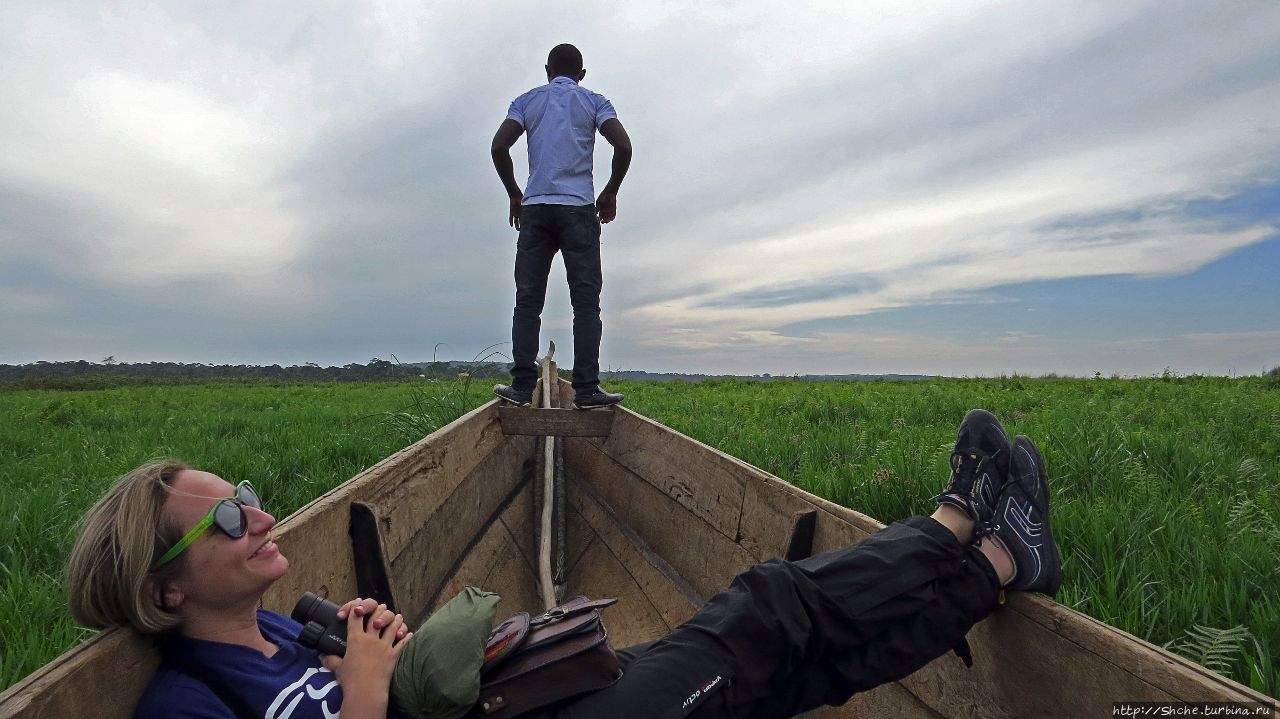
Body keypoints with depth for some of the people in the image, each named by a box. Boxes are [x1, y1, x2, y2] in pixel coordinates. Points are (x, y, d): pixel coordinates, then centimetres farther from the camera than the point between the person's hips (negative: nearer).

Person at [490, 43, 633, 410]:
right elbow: (623, 146, -3)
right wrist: (610, 193, 9)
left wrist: (514, 194, 12)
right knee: (586, 300, -2)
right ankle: (586, 388, -7)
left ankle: (522, 386, -1)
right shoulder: (595, 102, 12)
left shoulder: (527, 101, 15)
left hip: (534, 208, 2)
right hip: (579, 209, -1)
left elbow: (499, 147, 2)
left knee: (527, 300, 3)